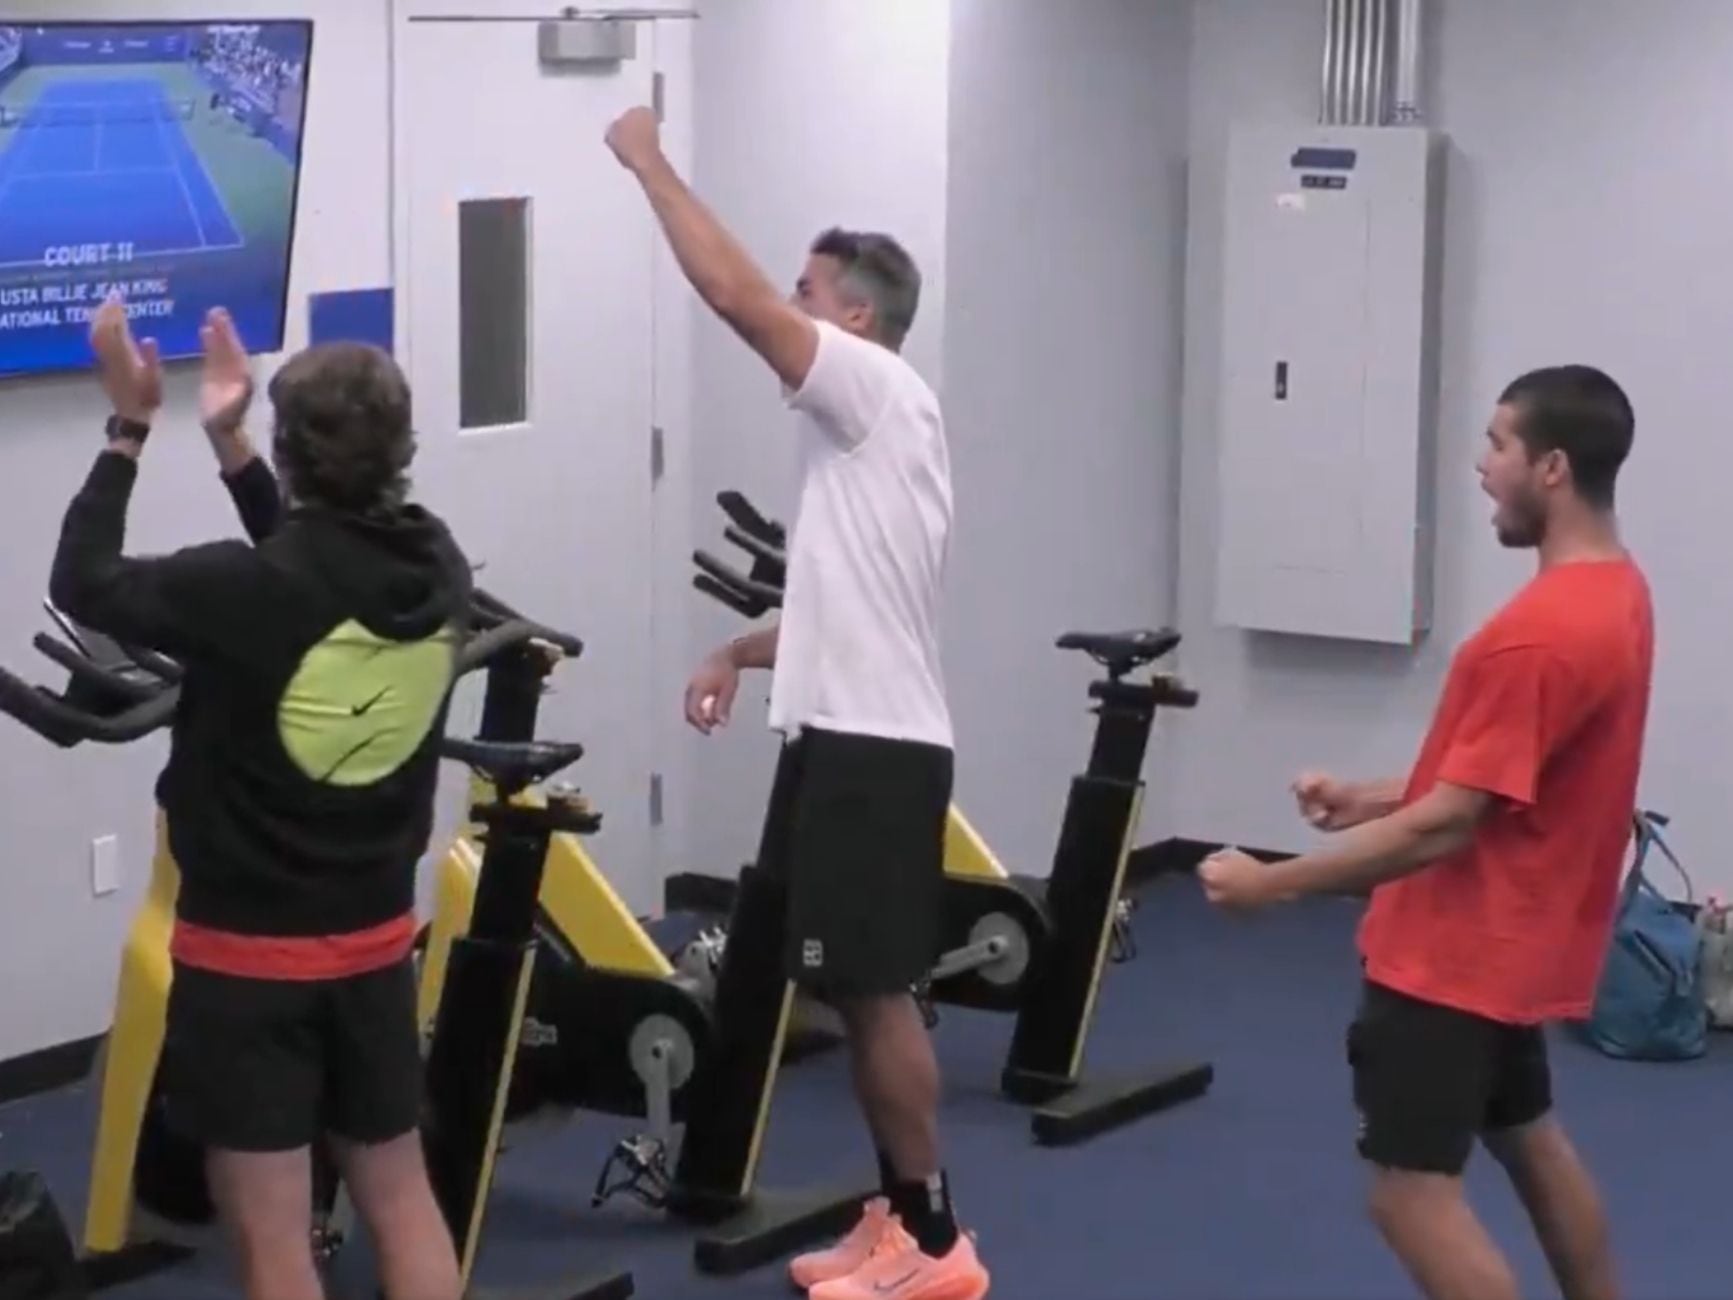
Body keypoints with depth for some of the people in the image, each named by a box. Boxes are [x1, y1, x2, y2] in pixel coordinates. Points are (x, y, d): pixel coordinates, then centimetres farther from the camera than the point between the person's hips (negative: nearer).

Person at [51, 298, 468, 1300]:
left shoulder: (248, 587, -23)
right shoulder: (438, 569, -5)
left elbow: (85, 584, -7)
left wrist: (130, 428, 1)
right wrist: (227, 445, 16)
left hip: (248, 952, -6)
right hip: (375, 938, 6)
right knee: (400, 1192, 19)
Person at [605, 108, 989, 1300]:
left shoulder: (882, 393, -11)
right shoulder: (860, 426, 19)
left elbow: (737, 295, -20)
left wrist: (651, 163, -11)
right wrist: (747, 651, 15)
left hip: (875, 748, -10)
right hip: (848, 738, 10)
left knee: (877, 988, -7)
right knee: (858, 991, 13)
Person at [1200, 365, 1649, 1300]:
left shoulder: (1539, 633, -27)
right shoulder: (1614, 592, 5)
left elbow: (1446, 825, -25)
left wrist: (1272, 882, -20)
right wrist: (1372, 798, 6)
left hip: (1457, 953, -10)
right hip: (1516, 939, 10)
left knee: (1412, 1193, -8)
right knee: (1529, 1139, 24)